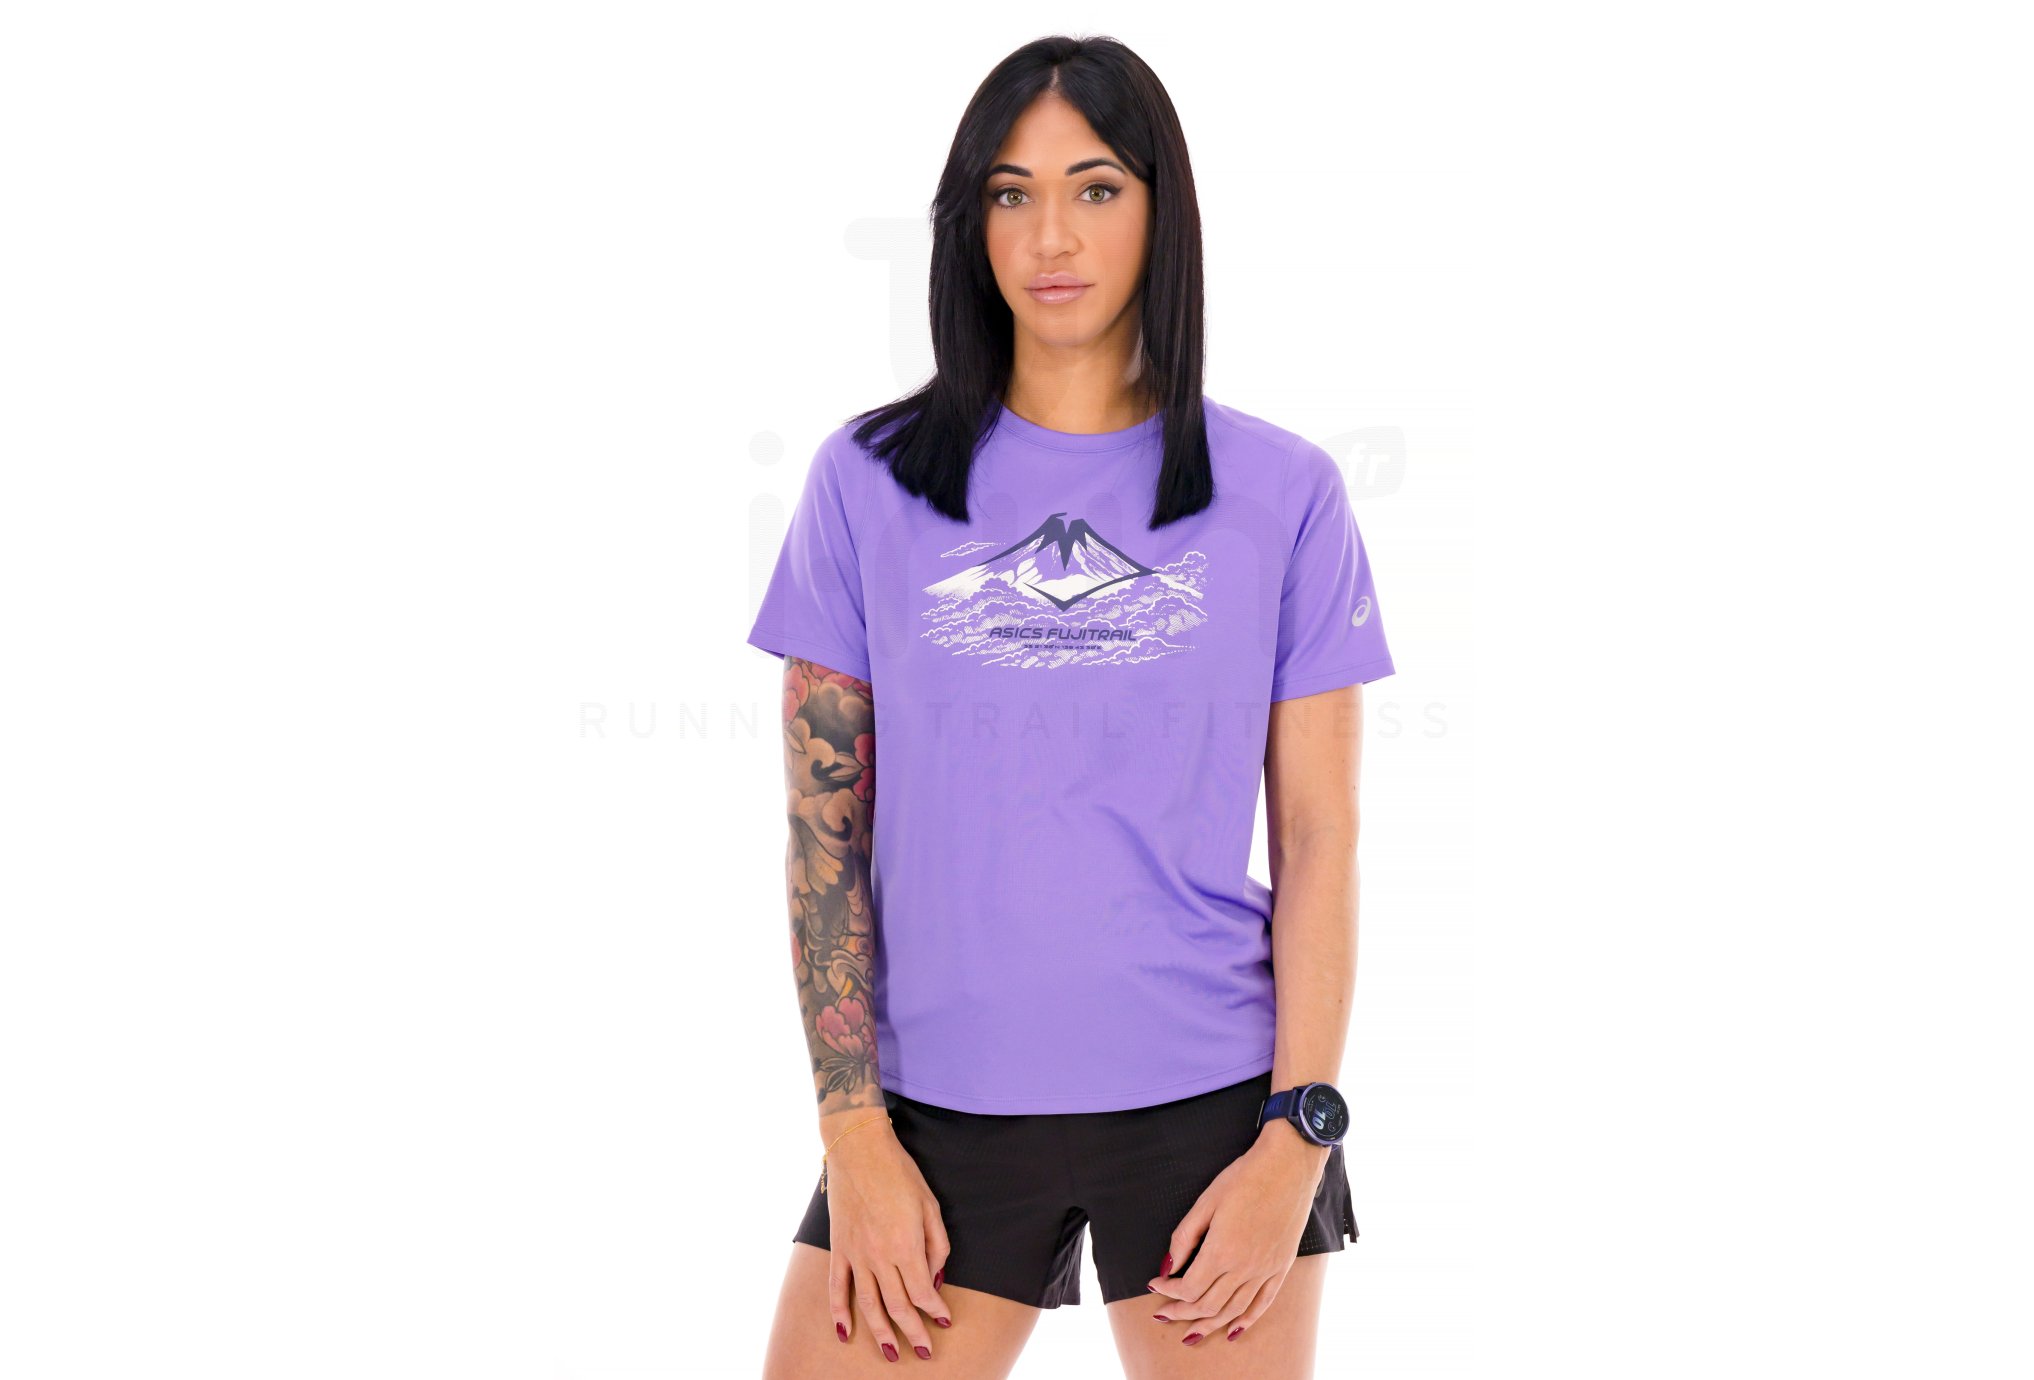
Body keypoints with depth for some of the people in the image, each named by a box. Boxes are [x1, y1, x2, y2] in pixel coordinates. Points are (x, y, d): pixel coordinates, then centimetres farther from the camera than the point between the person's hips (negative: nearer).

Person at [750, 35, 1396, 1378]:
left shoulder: (1284, 494, 1)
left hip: (1213, 1110, 0)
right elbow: (824, 827, 1)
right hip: (942, 1112, 0)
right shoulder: (871, 481, 2)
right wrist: (854, 1136, -3)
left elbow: (1320, 839, 1)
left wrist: (1298, 1138, -5)